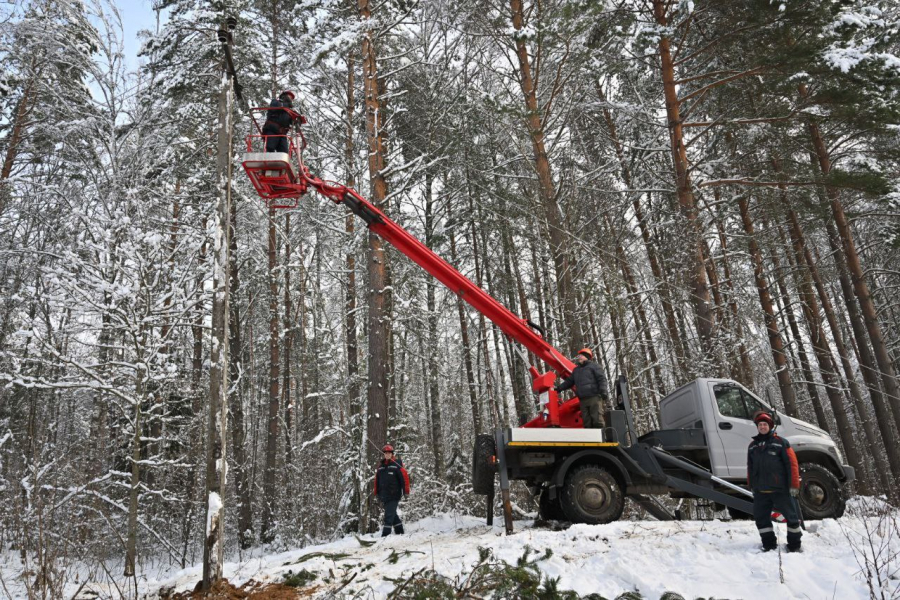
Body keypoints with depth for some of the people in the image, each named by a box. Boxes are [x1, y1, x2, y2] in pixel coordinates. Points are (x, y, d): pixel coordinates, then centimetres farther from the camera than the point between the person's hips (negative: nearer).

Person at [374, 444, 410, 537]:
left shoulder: (397, 464, -7)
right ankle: (399, 531, 28)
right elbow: (377, 480, 16)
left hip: (394, 495, -6)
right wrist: (377, 493, 16)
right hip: (384, 495, 6)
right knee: (392, 513, 14)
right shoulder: (381, 465, 10)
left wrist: (406, 491, -11)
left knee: (389, 515, -8)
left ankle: (385, 534, -6)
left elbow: (405, 477, -9)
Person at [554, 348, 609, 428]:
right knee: (586, 421, 2)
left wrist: (603, 391, -17)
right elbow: (569, 381, 28)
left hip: (594, 397, -6)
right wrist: (558, 388, 18)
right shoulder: (576, 370, 26)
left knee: (597, 419, -12)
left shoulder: (593, 366, 5)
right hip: (582, 400, 6)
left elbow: (601, 379, -5)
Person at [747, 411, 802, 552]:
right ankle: (769, 543, 20)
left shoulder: (781, 442, -2)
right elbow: (750, 468, 18)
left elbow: (792, 464, -6)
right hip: (760, 491, 4)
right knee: (761, 517, 7)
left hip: (780, 489, -4)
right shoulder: (753, 446, 13)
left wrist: (794, 486, -10)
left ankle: (794, 544, 21)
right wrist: (752, 487, 18)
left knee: (791, 515, 5)